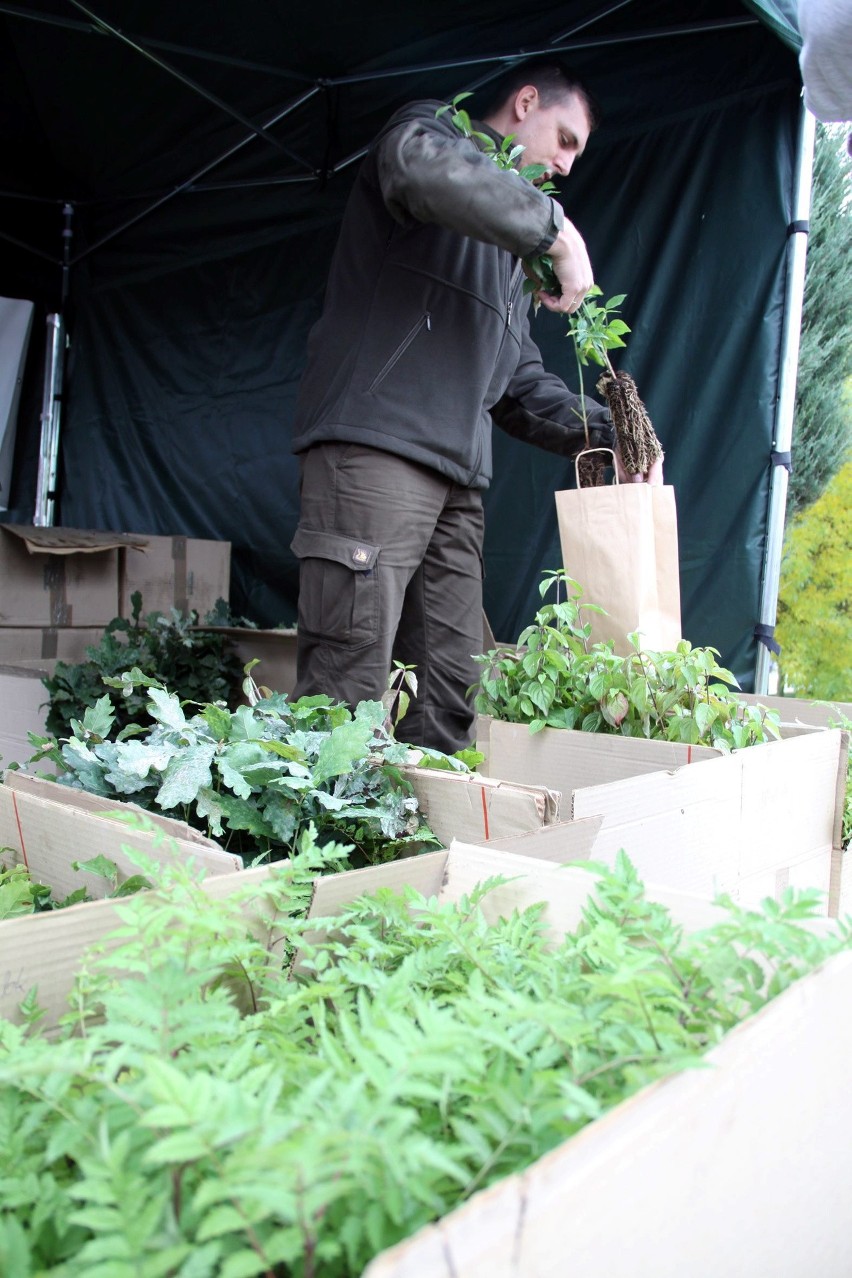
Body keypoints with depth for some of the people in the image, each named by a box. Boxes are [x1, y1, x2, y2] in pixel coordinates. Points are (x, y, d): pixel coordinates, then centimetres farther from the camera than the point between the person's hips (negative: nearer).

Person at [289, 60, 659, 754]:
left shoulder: (511, 243, 32)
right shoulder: (436, 130, 9)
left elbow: (518, 383, 28)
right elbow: (418, 161, -20)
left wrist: (605, 432, 14)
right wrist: (559, 228, -16)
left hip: (457, 478, 9)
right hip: (373, 451, -8)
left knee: (450, 700, 4)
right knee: (347, 694, -12)